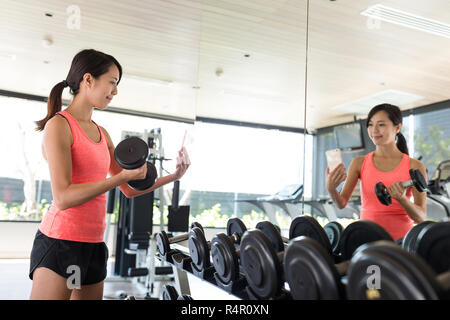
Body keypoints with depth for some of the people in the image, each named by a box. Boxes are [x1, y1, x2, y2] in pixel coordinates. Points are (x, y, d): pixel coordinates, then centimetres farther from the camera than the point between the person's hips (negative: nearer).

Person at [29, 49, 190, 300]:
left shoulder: (102, 133, 13)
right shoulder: (59, 124, -9)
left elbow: (130, 190, 15)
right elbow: (63, 197, -19)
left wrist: (172, 177, 6)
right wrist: (122, 176, -24)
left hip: (94, 244, 8)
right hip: (60, 242, -7)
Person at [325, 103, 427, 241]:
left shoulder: (414, 166, 2)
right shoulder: (359, 163, 6)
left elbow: (421, 218, -2)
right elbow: (342, 203, 0)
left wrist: (402, 199, -20)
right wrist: (331, 189, -20)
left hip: (401, 238, -1)